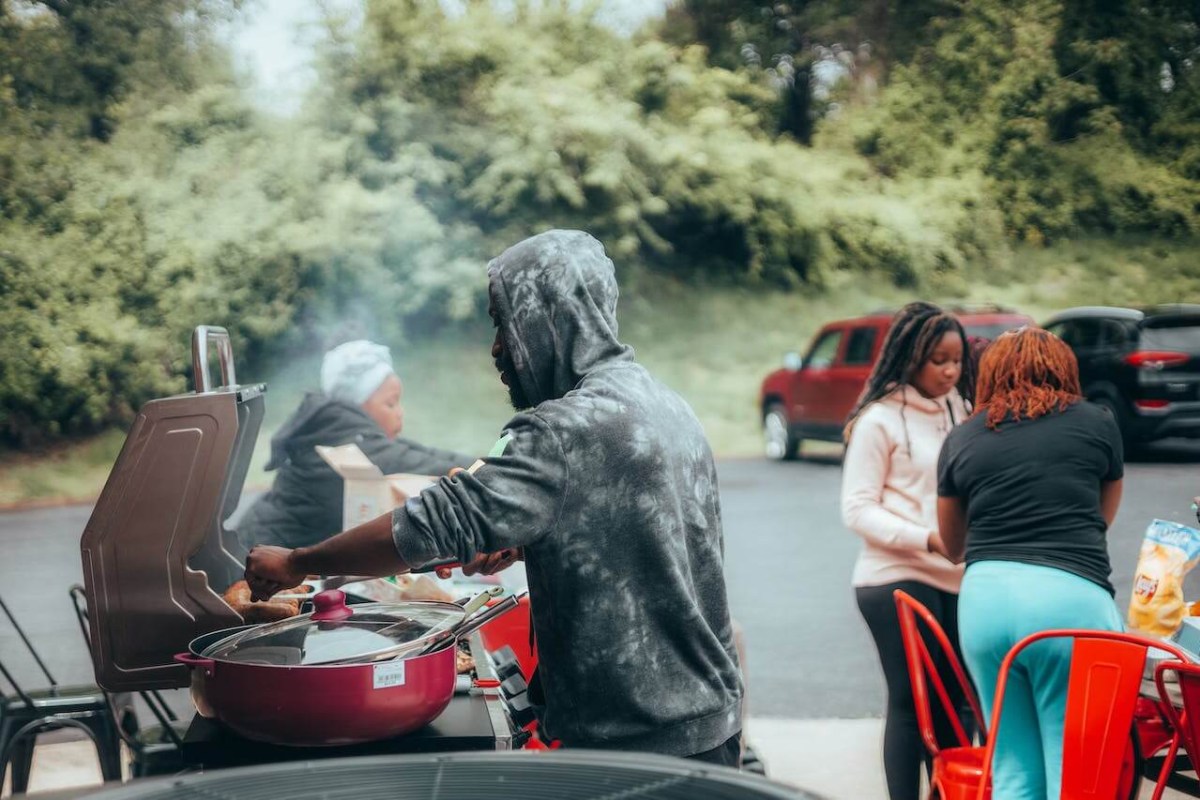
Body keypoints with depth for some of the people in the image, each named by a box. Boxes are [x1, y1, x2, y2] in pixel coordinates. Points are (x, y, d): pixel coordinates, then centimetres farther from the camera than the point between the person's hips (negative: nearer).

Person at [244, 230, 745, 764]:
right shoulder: (666, 405, 7)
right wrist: (522, 542, 10)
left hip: (635, 738, -9)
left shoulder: (571, 429, -22)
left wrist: (295, 563, -13)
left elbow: (441, 521, -23)